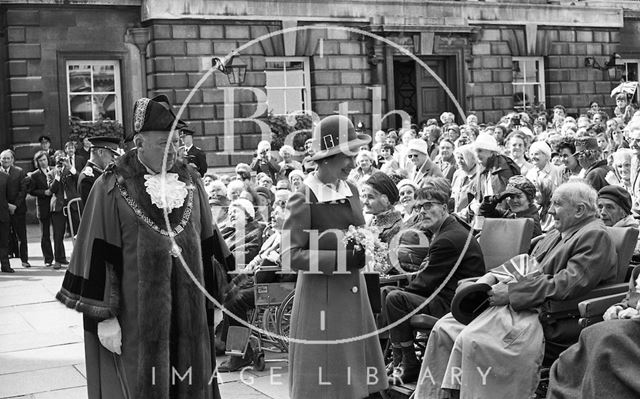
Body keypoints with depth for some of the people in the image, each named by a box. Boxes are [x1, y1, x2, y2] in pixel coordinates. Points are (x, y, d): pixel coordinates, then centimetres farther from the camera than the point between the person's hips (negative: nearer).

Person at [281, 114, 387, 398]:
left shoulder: (350, 190, 6)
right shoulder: (304, 200, -14)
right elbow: (290, 256, -18)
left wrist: (365, 247, 0)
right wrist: (342, 259, -23)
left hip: (353, 295, 6)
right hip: (320, 298, -6)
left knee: (355, 375, 11)